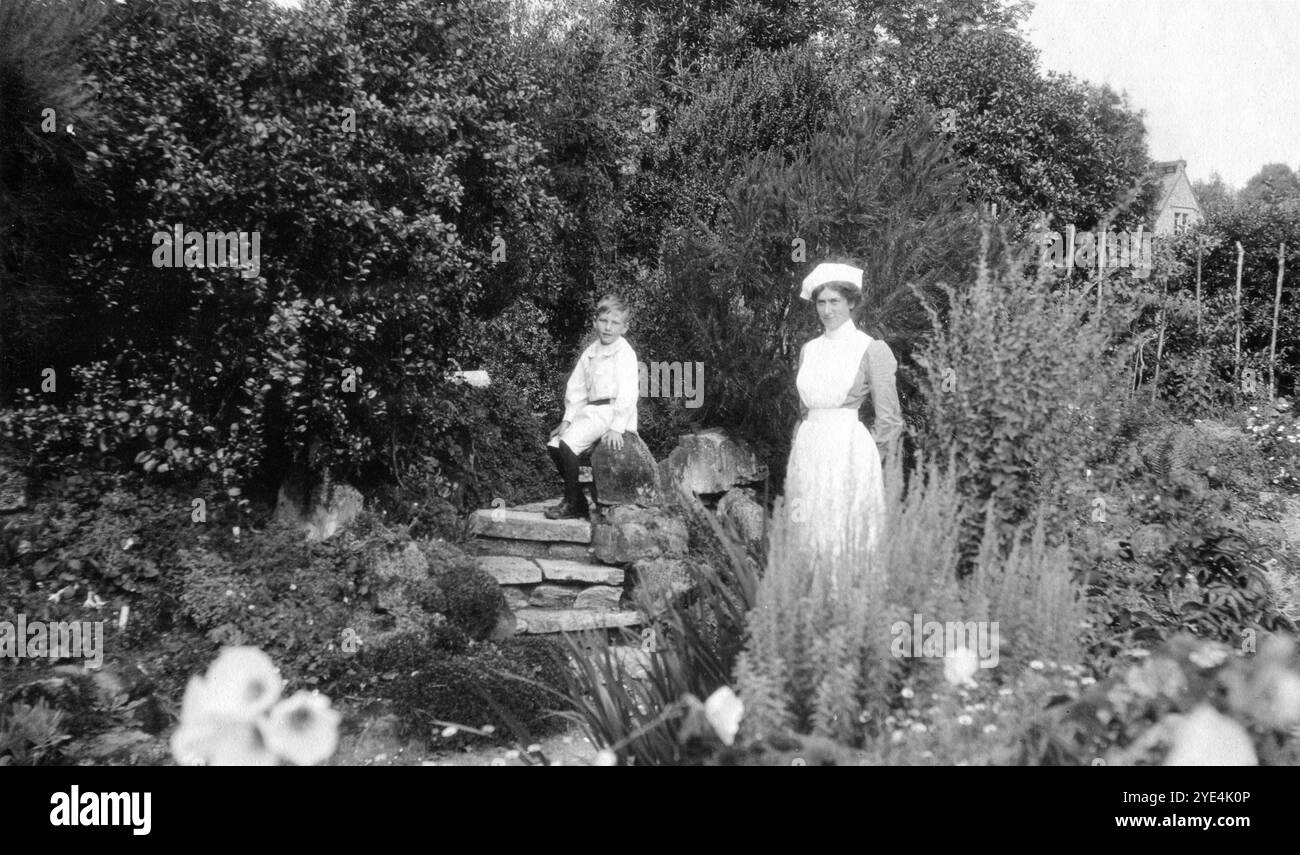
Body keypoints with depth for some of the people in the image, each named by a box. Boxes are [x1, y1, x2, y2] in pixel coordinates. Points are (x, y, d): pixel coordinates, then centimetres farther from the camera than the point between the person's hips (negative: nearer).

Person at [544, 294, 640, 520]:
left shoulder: (625, 353, -11)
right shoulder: (590, 353, 13)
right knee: (553, 444, 2)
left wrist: (617, 427, -26)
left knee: (568, 444, -23)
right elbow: (576, 388, 17)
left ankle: (574, 503, -11)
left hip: (611, 411, -9)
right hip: (590, 410, 9)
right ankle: (574, 499, 9)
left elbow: (627, 393, -19)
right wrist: (568, 419, 7)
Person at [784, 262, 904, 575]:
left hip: (850, 447, -5)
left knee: (850, 536, -4)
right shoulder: (809, 350, 12)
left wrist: (887, 467, -5)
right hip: (809, 447, 6)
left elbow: (888, 417, -3)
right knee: (810, 536, 6)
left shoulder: (870, 350, -5)